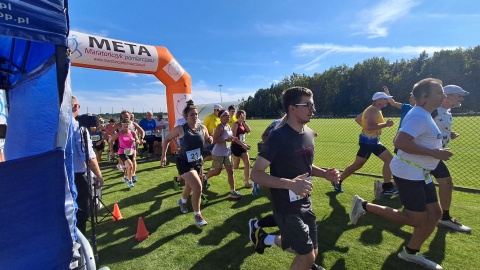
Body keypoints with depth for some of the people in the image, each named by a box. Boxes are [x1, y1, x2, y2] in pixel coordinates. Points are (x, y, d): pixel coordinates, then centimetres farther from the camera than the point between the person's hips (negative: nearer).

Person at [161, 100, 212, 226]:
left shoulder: (203, 128, -8)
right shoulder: (180, 129, -19)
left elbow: (208, 141, 8)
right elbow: (166, 140, -5)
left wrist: (210, 140, -15)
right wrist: (163, 155, -4)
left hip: (198, 162, 5)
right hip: (184, 163, -5)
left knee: (190, 186, 24)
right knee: (198, 187, -16)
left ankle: (182, 201, 58)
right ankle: (197, 215, 6)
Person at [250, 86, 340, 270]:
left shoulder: (309, 133, 2)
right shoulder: (278, 137, -22)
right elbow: (256, 174, -22)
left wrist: (325, 173, -2)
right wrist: (290, 184, -33)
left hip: (305, 204, 8)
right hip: (286, 207, -7)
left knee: (313, 253, 18)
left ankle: (267, 239, 35)